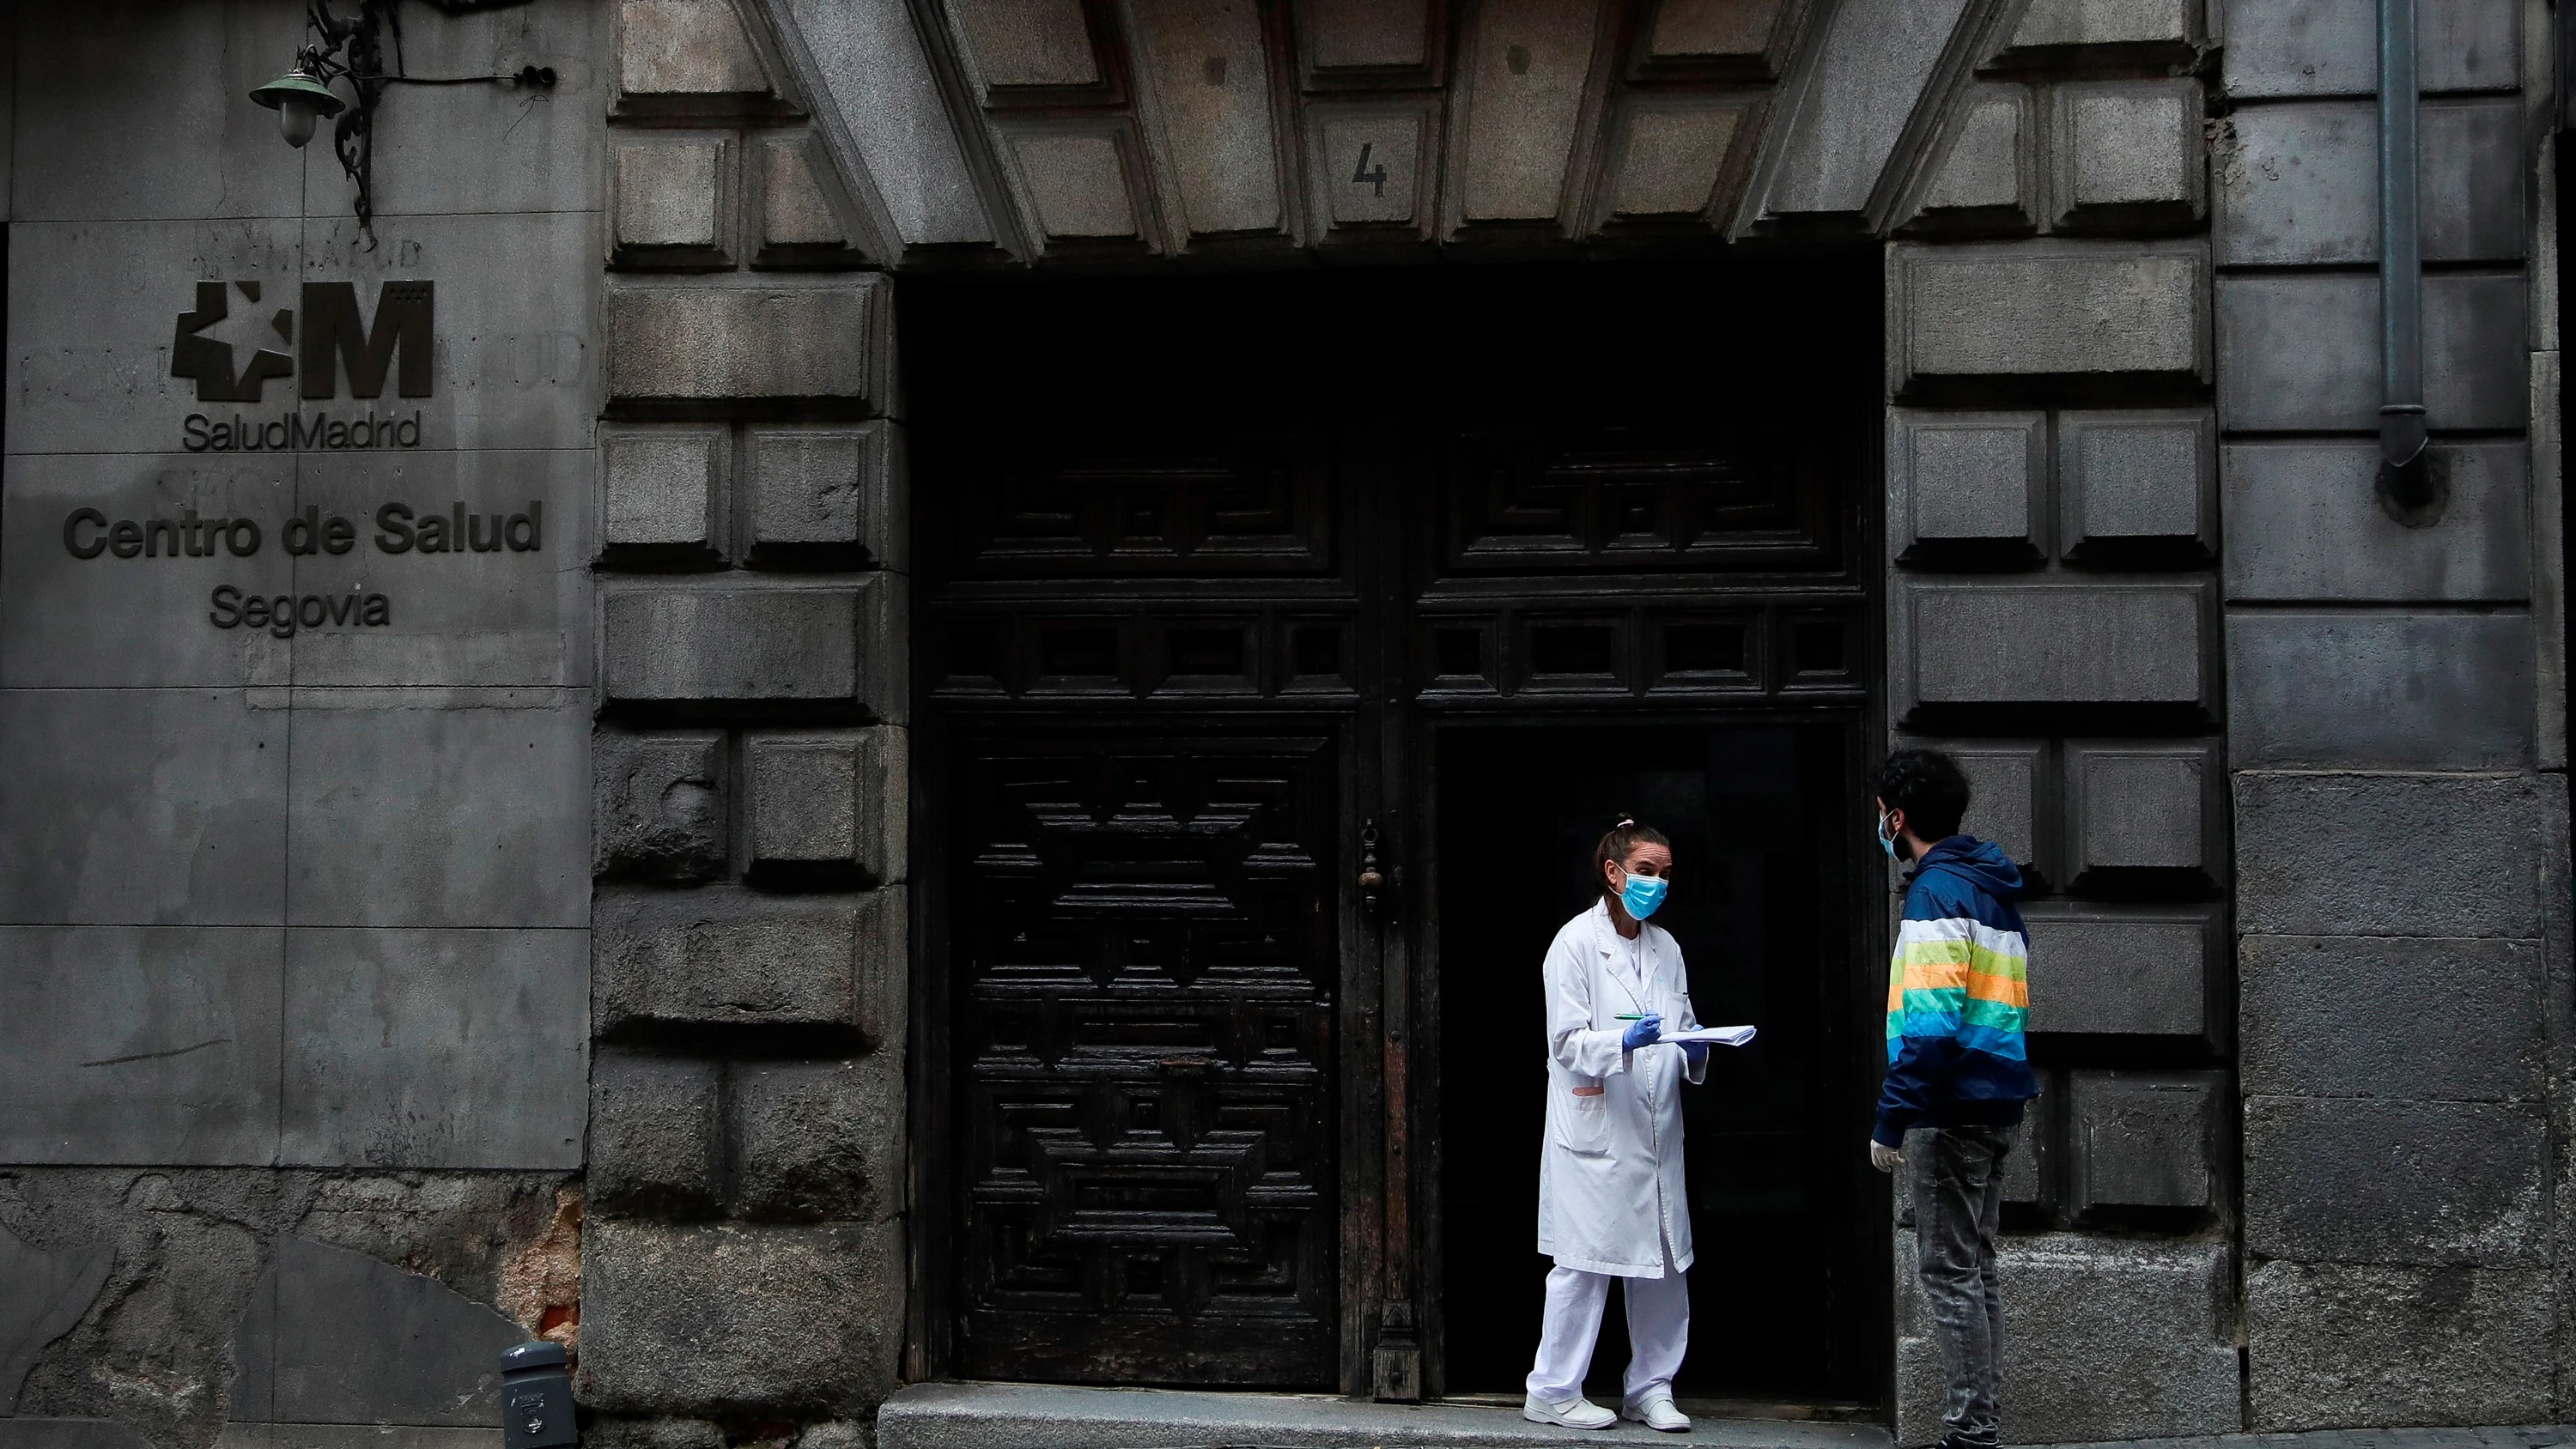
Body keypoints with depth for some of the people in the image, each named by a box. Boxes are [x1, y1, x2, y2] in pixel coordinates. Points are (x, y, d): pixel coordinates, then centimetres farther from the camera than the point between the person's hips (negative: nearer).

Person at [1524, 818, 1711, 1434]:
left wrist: (1693, 1051, -2)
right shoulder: (1577, 941, -5)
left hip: (1656, 1130, 6)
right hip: (1595, 1131, -6)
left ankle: (1650, 1388, 18)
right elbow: (1566, 1042, -10)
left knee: (1663, 1264, 7)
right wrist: (1624, 1042, -26)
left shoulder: (1665, 946, 15)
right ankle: (1553, 1392, 5)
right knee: (1585, 1262, -5)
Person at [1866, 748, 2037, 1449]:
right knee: (1974, 1268, 14)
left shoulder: (1937, 891, -14)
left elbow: (1930, 1023, -22)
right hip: (1996, 1104, 9)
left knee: (1949, 1272, -4)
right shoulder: (1993, 889, 16)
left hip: (1950, 1109, -9)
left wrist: (1891, 1121, -18)